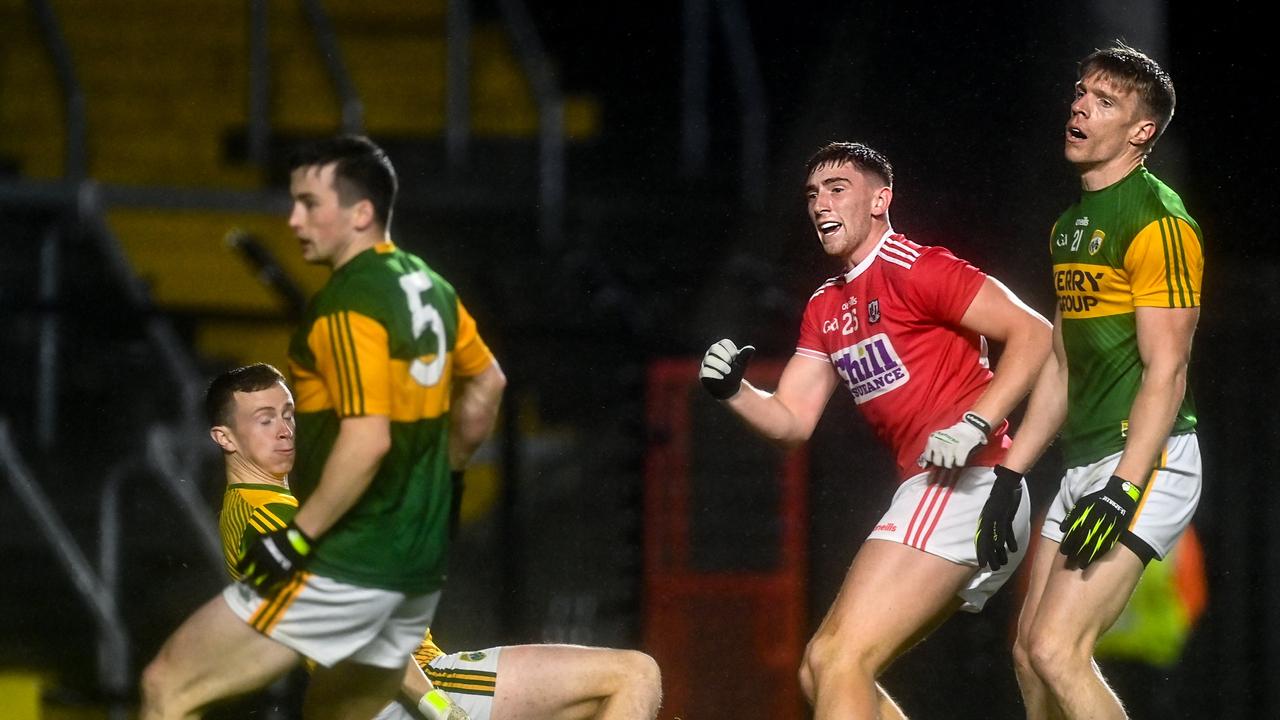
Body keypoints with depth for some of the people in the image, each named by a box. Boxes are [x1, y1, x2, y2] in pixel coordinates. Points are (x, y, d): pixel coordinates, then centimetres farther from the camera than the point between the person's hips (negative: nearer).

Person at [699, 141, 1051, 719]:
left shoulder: (913, 270, -8)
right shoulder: (825, 308, 20)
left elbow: (1034, 334, -13)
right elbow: (792, 421, 18)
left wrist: (975, 424, -23)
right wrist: (732, 390, -2)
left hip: (965, 483, -10)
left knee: (837, 661, -16)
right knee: (820, 671, 11)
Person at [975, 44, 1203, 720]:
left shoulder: (1156, 220, -12)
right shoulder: (1069, 225, 17)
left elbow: (1165, 369, -17)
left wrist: (1122, 489, -24)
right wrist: (1009, 475, 17)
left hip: (1145, 460, -10)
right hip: (1084, 461, 10)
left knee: (1057, 650, -18)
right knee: (1031, 652, 10)